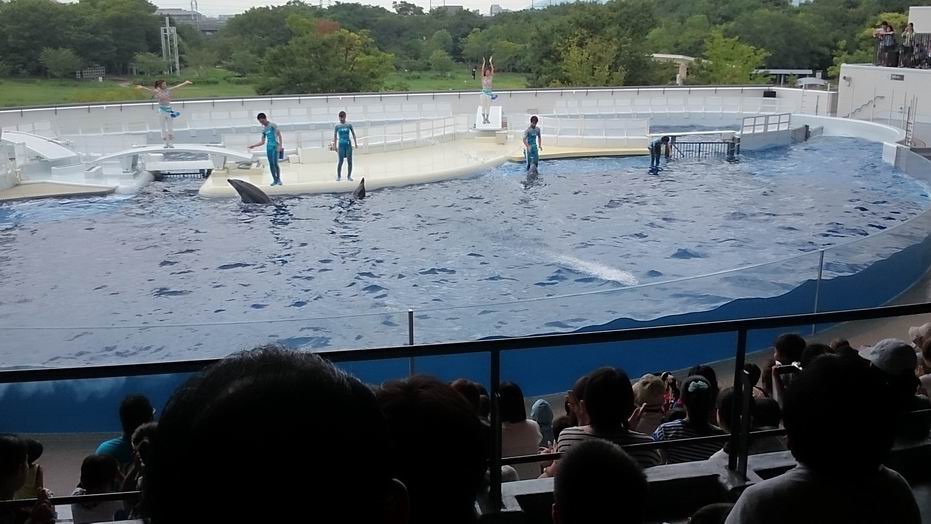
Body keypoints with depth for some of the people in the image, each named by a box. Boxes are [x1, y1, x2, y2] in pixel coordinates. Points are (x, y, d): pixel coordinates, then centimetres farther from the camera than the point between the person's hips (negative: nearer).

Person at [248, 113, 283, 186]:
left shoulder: (273, 125, -1)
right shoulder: (263, 129, 15)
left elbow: (279, 135, -6)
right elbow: (262, 142, 19)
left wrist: (280, 146, -17)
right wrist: (254, 146, 9)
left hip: (275, 146, -5)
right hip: (268, 147, 5)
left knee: (275, 163, -11)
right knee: (271, 164, 0)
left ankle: (279, 179, 0)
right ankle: (275, 180, 4)